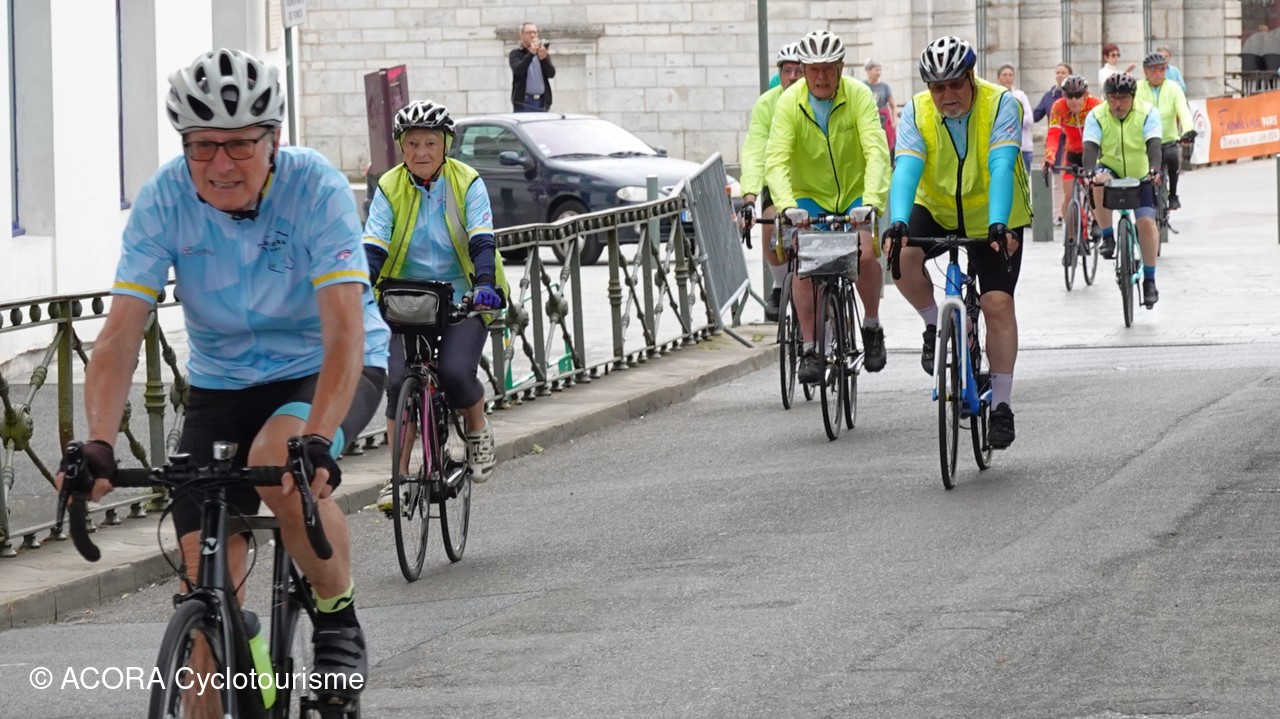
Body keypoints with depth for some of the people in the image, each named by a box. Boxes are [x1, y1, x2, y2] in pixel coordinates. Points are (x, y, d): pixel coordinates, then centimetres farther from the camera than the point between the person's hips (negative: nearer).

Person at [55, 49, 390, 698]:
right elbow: (121, 334, -22)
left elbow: (344, 334, -32)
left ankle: (338, 615, -10)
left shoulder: (316, 188, -25)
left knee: (277, 463, -35)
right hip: (223, 379, 3)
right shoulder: (164, 200, -18)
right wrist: (98, 445, -37)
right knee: (208, 580, -8)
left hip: (324, 370, -3)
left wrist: (317, 441, -48)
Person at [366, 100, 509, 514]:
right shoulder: (390, 189, -1)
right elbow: (373, 248, -9)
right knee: (398, 381, -16)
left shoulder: (467, 184, -6)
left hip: (462, 300, -2)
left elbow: (482, 242, -16)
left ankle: (477, 430, 8)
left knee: (455, 373, -24)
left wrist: (484, 285, -34)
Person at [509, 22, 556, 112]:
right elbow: (518, 70, -14)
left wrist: (543, 58, -16)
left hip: (542, 102, 3)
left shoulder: (543, 53, 15)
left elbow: (551, 73, 2)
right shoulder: (515, 54, 5)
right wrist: (531, 53, -22)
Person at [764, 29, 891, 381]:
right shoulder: (790, 102, -17)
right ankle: (810, 350, -11)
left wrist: (870, 203, -43)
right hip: (809, 196, 1)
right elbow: (776, 160, -25)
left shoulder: (859, 96, -19)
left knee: (866, 256, -23)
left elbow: (877, 153, -28)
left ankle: (872, 328, 2)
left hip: (855, 194, -1)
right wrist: (786, 206, -43)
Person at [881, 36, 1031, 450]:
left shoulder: (1000, 104, -21)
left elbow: (1001, 167, -33)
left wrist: (998, 224, -46)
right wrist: (898, 223, -45)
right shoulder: (917, 113, -15)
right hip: (938, 212, 2)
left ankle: (1002, 405, -3)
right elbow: (906, 170, -28)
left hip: (994, 219, -2)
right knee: (903, 257, -27)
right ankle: (936, 327, 0)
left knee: (997, 303, -14)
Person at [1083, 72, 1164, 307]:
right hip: (1111, 171, 0)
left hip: (1141, 176, 0)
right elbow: (1090, 148, -27)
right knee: (1100, 183, -36)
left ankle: (1149, 280, -3)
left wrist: (1154, 170, -47)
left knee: (1147, 223, -16)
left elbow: (1153, 145, -28)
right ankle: (1107, 237, -18)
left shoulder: (1147, 113, -15)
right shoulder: (1097, 116, -14)